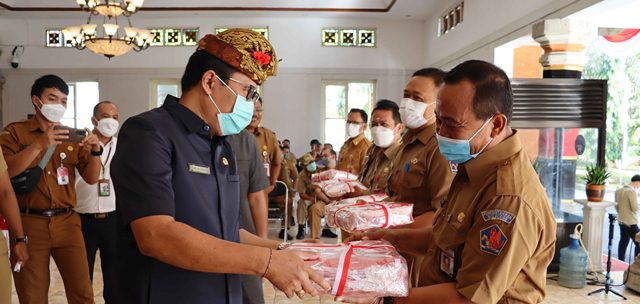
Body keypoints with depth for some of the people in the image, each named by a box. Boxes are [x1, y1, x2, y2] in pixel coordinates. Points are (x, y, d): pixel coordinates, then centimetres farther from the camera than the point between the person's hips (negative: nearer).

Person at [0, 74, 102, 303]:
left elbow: (91, 178, 5)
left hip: (66, 222, 2)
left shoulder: (72, 137, 9)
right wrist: (40, 144, -23)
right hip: (28, 223, -2)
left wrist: (95, 151, -13)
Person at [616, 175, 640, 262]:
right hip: (631, 223, -8)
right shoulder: (632, 191, -18)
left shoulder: (618, 191, 7)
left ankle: (620, 262, 21)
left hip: (621, 221, 8)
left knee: (623, 242, 15)